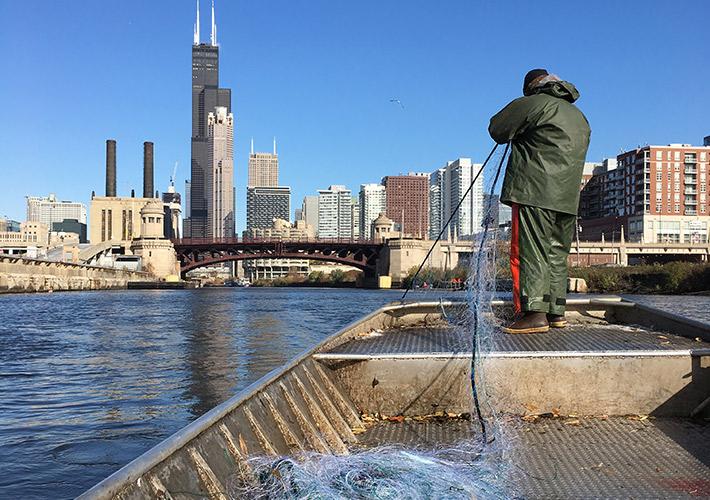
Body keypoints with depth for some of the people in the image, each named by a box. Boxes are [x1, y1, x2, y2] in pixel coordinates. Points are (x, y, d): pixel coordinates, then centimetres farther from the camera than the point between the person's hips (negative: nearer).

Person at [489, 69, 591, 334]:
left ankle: (534, 314, -14)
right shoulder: (580, 116, 23)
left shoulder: (531, 104, -1)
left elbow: (497, 130, 3)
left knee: (529, 252, -8)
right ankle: (556, 312, 16)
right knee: (557, 254, 12)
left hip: (534, 192, -8)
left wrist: (518, 131, 22)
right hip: (567, 197, 8)